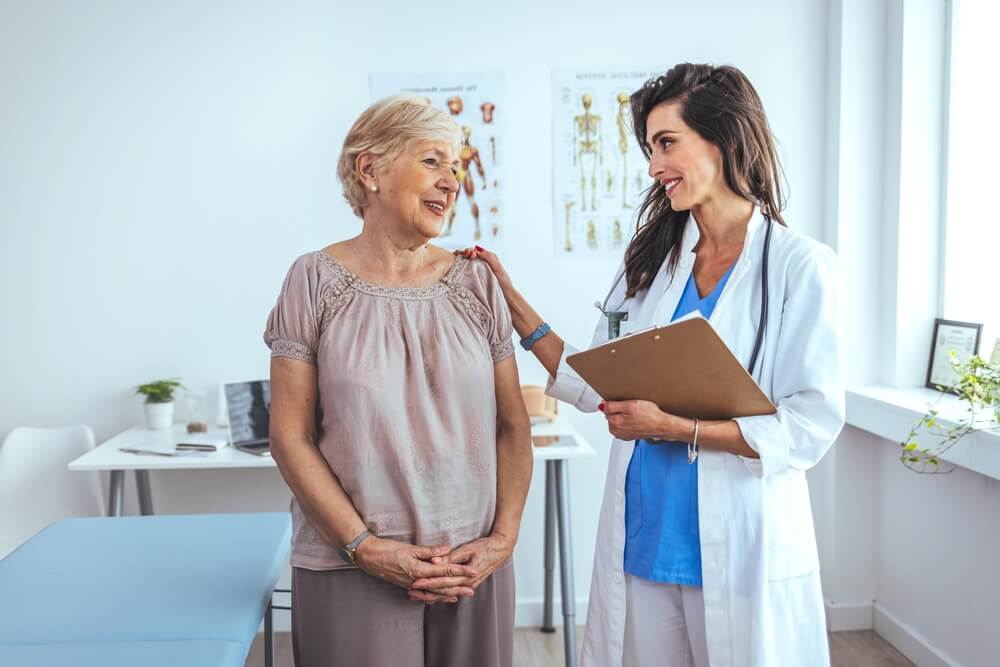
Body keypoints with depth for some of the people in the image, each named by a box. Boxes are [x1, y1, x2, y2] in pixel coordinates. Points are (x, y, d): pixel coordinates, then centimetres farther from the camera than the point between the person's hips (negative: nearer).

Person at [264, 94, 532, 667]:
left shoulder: (476, 284, 3)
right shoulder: (316, 281, -4)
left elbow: (513, 426, 5)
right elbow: (290, 436, -6)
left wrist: (503, 538, -5)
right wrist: (365, 547, -12)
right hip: (351, 572, -2)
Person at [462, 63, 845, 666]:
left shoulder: (800, 265, -9)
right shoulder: (652, 259, 7)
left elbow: (813, 426, -14)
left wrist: (673, 427, -19)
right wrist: (511, 300, 4)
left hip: (741, 553, -4)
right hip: (641, 542, 5)